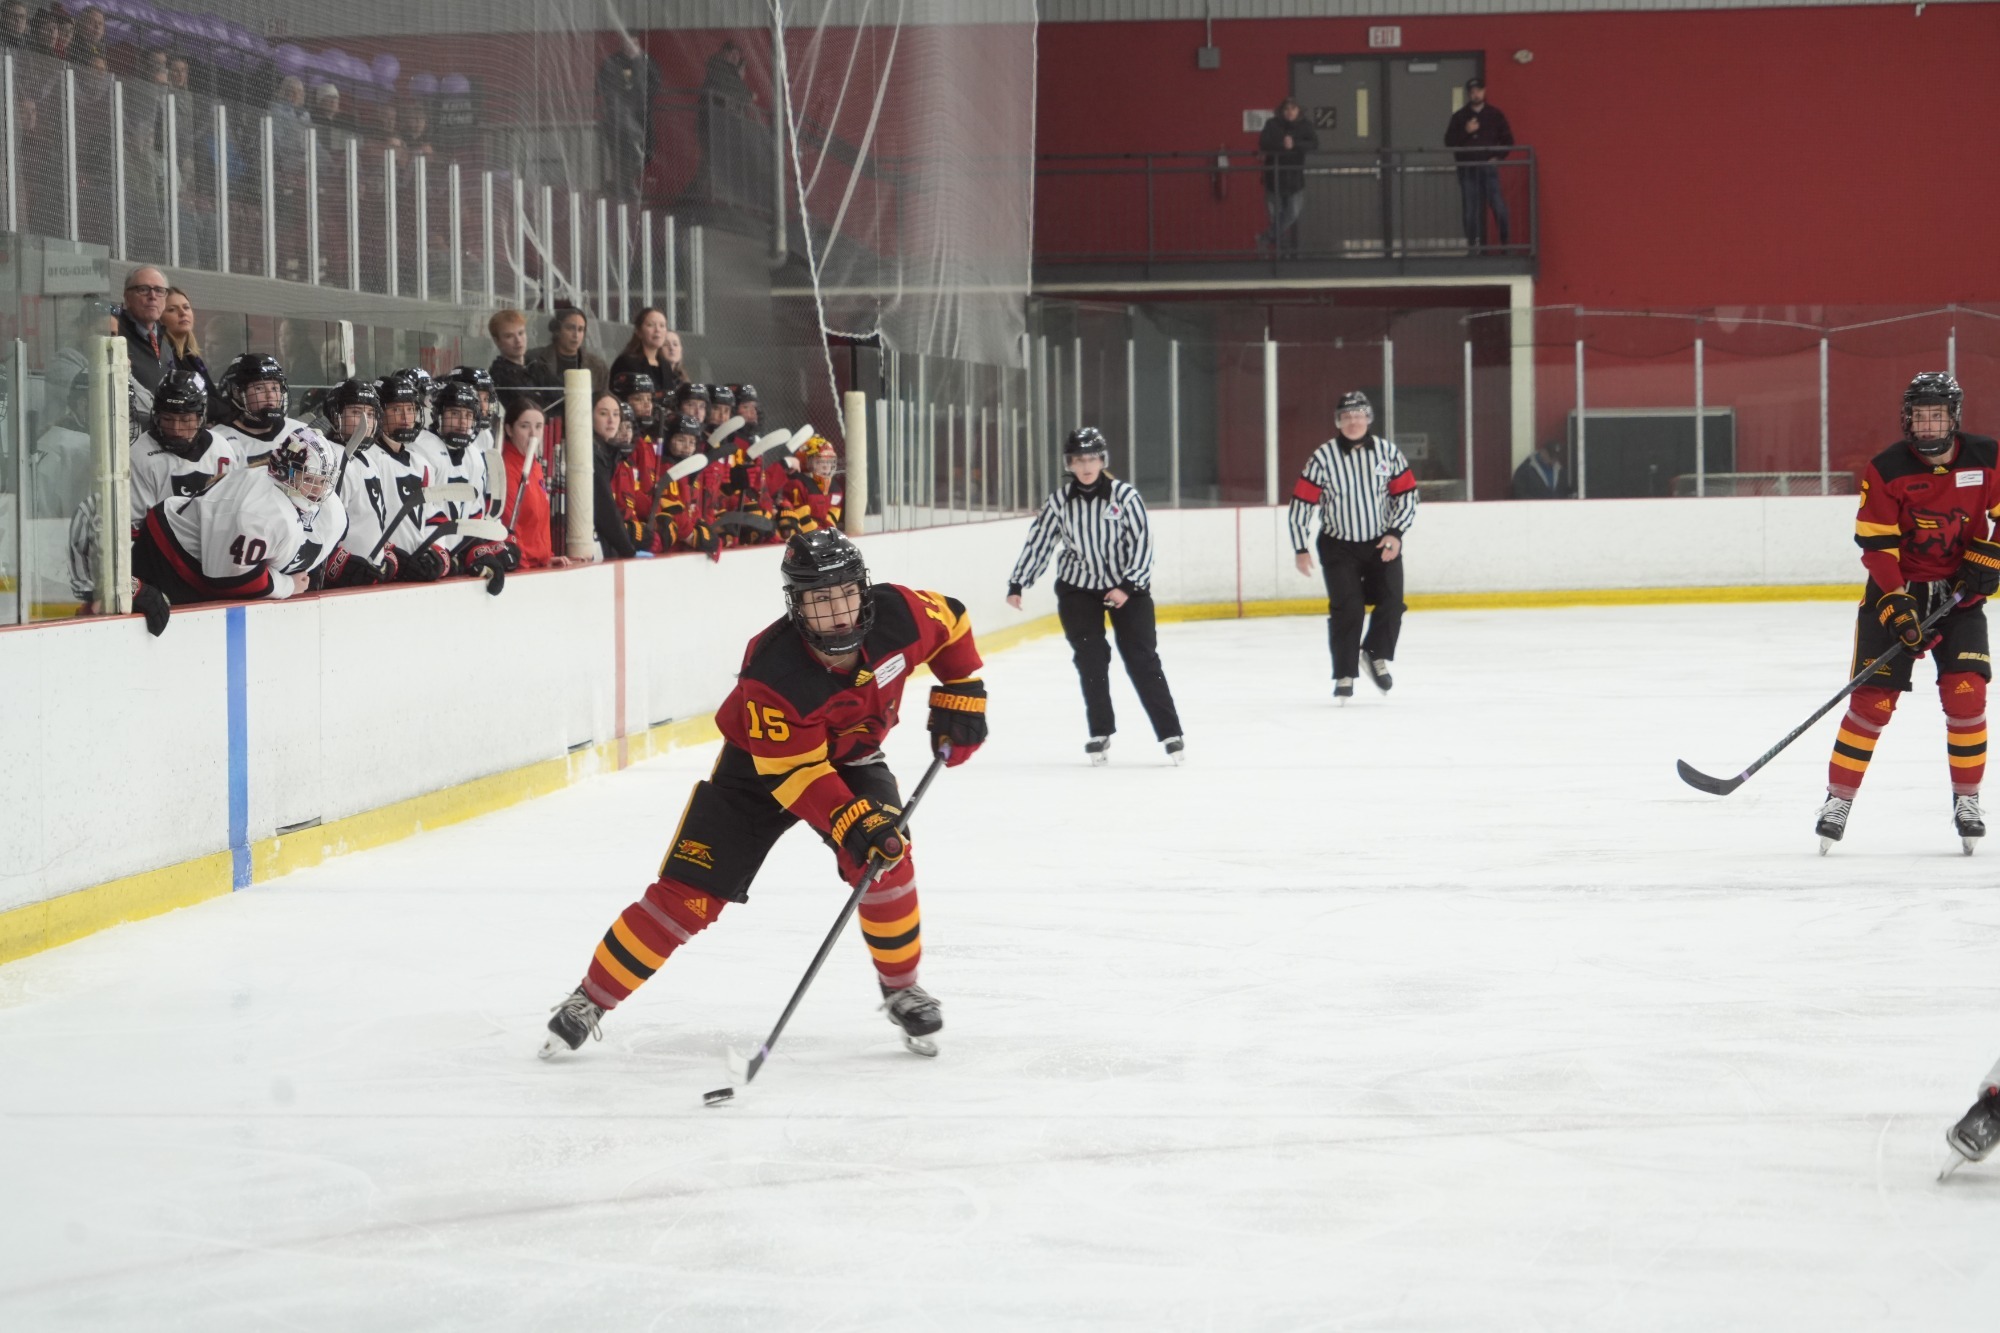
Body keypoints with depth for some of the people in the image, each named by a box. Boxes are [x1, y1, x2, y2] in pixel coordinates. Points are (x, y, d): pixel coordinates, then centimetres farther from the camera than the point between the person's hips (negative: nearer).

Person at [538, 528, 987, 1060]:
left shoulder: (897, 613, -25)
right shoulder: (772, 673, -37)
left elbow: (950, 621, -1)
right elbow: (795, 774, -34)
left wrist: (961, 692, -6)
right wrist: (851, 822, -44)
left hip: (852, 758, 3)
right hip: (762, 765, -3)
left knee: (885, 858, -23)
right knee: (688, 895, -7)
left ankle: (902, 989, 0)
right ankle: (590, 1000, 6)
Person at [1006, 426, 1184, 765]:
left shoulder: (1124, 496, -14)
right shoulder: (1059, 502, -6)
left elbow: (1142, 542, -13)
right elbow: (1038, 543, 1)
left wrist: (1128, 586, -19)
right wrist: (1017, 584, -1)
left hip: (1127, 587, -2)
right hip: (1078, 588, 2)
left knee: (1142, 659, -4)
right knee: (1090, 660, -1)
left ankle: (1170, 733, 0)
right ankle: (1100, 733, 11)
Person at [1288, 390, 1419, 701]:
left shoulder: (1388, 452, -5)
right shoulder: (1323, 458, -11)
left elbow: (1407, 494, 2)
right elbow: (1302, 502, -8)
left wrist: (1396, 533, -9)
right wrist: (1300, 549, -9)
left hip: (1382, 543, 2)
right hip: (1339, 545, -2)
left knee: (1391, 602, -10)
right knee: (1347, 608, -10)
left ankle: (1376, 656, 13)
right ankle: (1344, 675, 0)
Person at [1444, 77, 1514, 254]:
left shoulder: (1496, 115, 7)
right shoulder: (1459, 117, 8)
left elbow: (1508, 140, 10)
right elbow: (1449, 142, 3)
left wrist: (1497, 157, -3)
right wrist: (1466, 132, -11)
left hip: (1489, 167, -1)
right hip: (1467, 168, 1)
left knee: (1499, 207, -10)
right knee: (1471, 210, 0)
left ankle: (1506, 242, -4)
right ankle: (1474, 245, 4)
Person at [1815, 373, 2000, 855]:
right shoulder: (1886, 469, -13)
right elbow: (1876, 544, -14)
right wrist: (1895, 605, -22)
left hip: (1960, 593, 1)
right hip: (1897, 588, -1)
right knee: (1873, 697, -6)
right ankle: (1839, 798, 4)